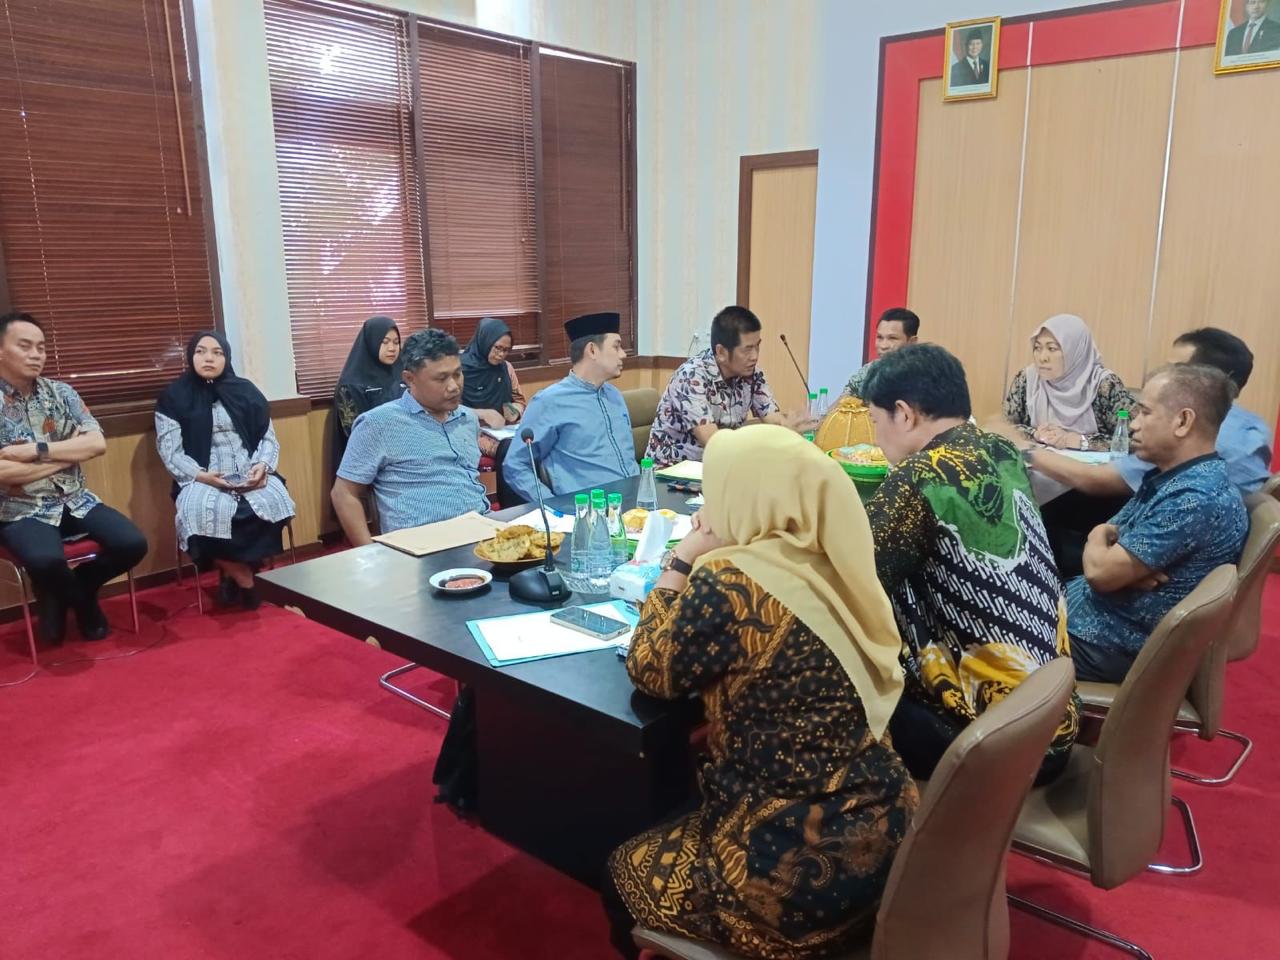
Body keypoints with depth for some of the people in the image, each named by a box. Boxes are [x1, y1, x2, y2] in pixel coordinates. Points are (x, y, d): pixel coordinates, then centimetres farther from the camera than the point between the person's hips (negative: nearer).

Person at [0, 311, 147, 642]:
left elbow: (97, 443, -6)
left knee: (132, 544, -17)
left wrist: (36, 450, -16)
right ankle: (84, 602, 4)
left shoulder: (61, 392, 6)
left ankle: (66, 591, 13)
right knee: (47, 562, -34)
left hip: (75, 500, 4)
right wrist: (69, 453, -11)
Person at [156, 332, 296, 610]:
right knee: (202, 514, -36)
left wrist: (262, 466, -9)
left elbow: (269, 437, 12)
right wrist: (201, 475, -17)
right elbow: (170, 452, 1)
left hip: (251, 476, 2)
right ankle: (244, 577, -11)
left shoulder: (246, 391, 14)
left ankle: (235, 572, -9)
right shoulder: (173, 398, 8)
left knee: (274, 504, -31)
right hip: (202, 480, -2)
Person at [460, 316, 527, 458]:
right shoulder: (462, 368, -5)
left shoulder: (506, 367, 11)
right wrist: (483, 414, -17)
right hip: (475, 430, -5)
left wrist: (515, 410, -4)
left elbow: (519, 400, 19)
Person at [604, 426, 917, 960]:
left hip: (801, 874, -7)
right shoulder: (834, 567, 1)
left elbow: (651, 671, -6)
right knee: (667, 834, 31)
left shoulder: (731, 583, -23)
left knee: (622, 872, 20)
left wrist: (683, 561, -2)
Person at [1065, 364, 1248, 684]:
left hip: (1113, 643, -8)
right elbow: (1107, 543, 10)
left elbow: (1099, 570, -25)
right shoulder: (1166, 476, 6)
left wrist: (1099, 535, -2)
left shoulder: (1198, 499, -26)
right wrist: (1125, 573, -13)